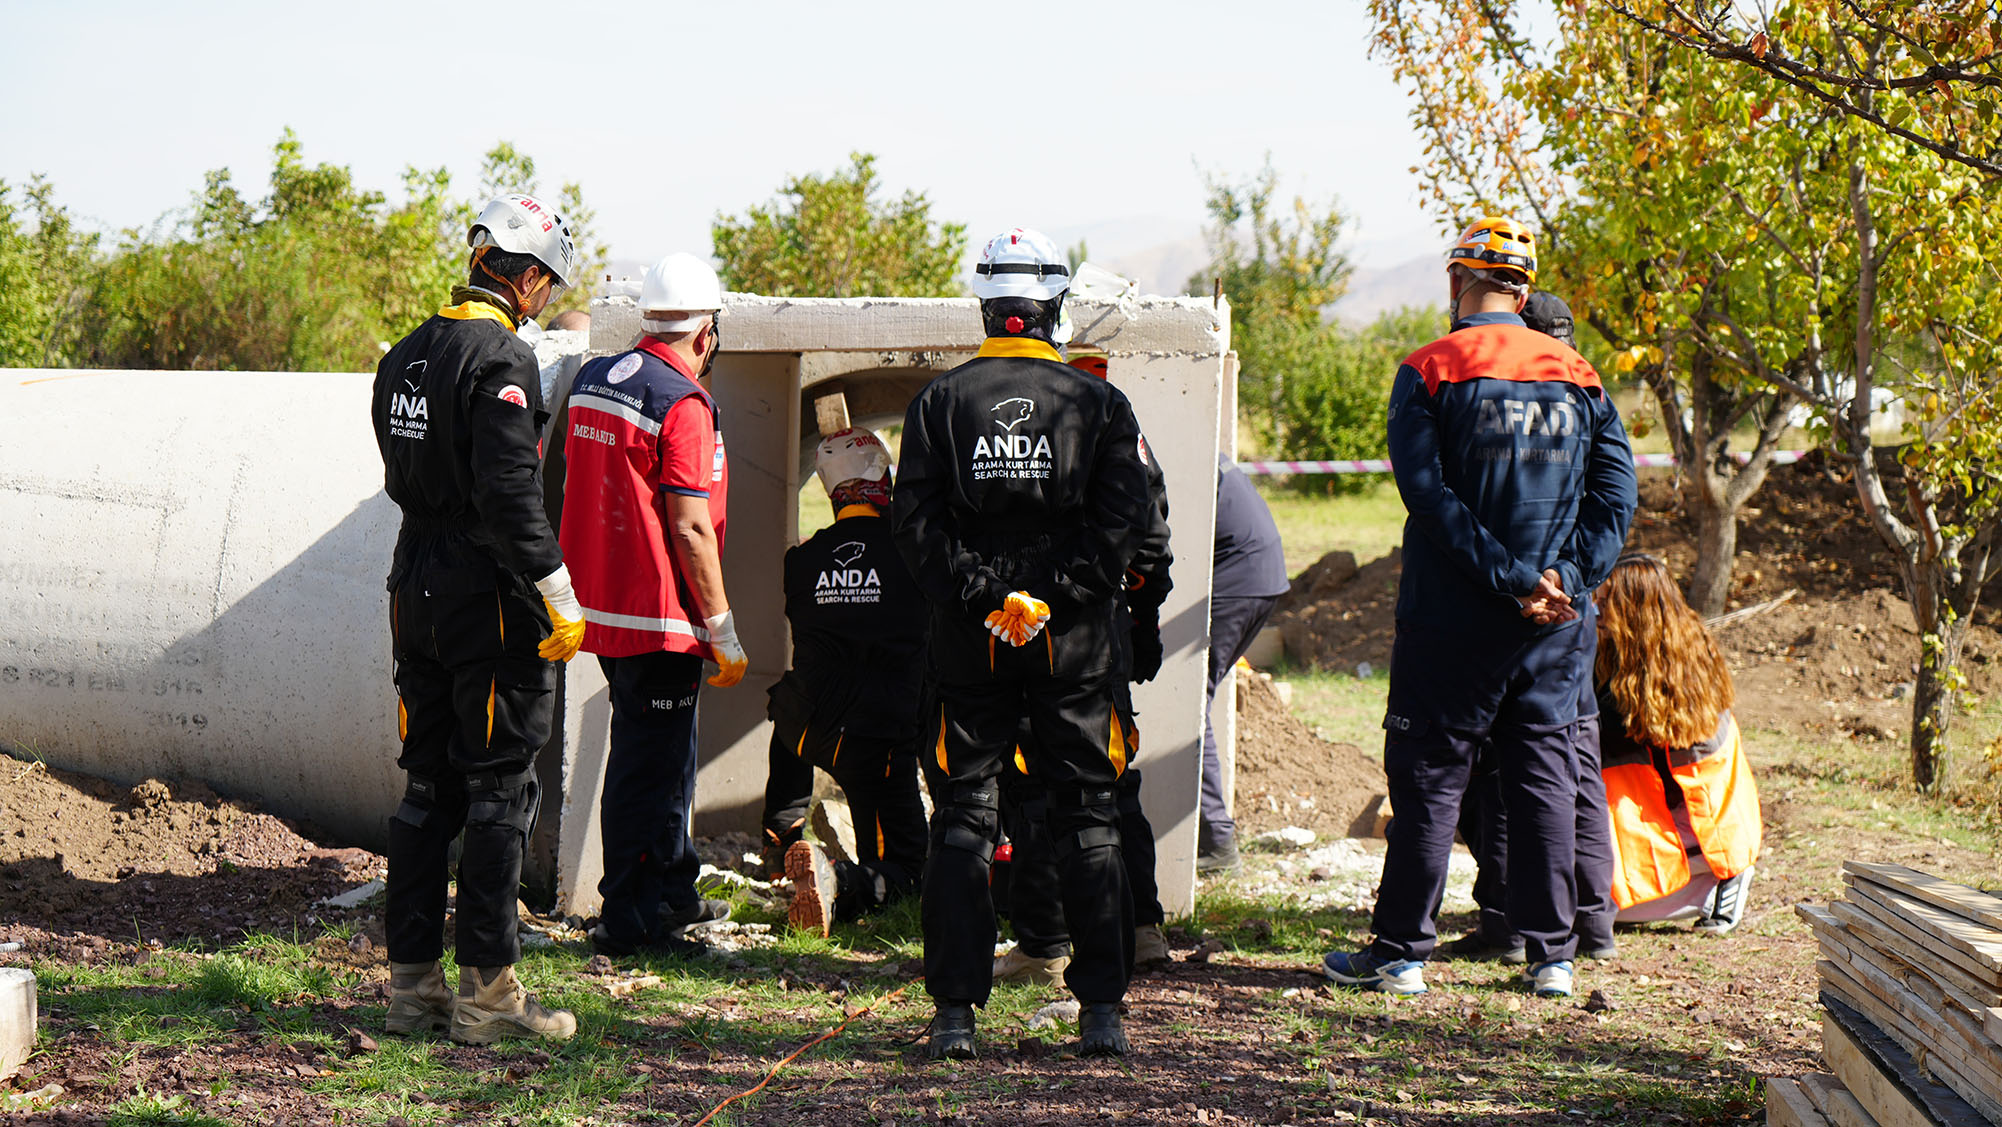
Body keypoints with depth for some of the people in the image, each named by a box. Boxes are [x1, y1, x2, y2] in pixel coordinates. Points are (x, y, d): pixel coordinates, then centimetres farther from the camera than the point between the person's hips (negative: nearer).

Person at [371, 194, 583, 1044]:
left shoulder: (404, 357, 12)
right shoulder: (501, 360, -15)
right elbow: (511, 494, -21)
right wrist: (559, 599, -17)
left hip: (415, 587, 8)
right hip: (488, 593, -8)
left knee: (427, 787, 12)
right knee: (499, 790, -2)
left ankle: (412, 981, 15)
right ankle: (486, 990, 0)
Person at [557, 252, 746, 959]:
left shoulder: (591, 381, 9)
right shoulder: (683, 405, -17)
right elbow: (690, 529, -19)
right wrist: (724, 630, -13)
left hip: (600, 603, 9)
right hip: (659, 619, -9)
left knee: (658, 751, 21)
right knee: (651, 766, -1)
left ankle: (672, 890, 33)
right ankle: (630, 921, 3)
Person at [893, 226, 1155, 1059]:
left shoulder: (938, 403, 1)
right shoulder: (1099, 404, 0)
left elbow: (917, 522, -6)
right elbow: (1125, 519, -7)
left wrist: (983, 596, -6)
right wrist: (1055, 598, -6)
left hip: (969, 645, 0)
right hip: (1074, 644, 0)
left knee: (960, 819, 6)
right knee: (1088, 820, 8)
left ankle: (955, 1011, 1)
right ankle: (1101, 1011, 6)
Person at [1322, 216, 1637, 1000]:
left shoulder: (1427, 374, -5)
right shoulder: (1579, 378, 7)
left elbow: (1430, 494, -14)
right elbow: (1616, 495, 1)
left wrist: (1513, 580, -15)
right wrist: (1562, 578, -7)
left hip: (1452, 621, -3)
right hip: (1555, 635, 3)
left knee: (1429, 780, 3)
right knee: (1545, 779, 10)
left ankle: (1401, 951, 6)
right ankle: (1552, 957, 10)